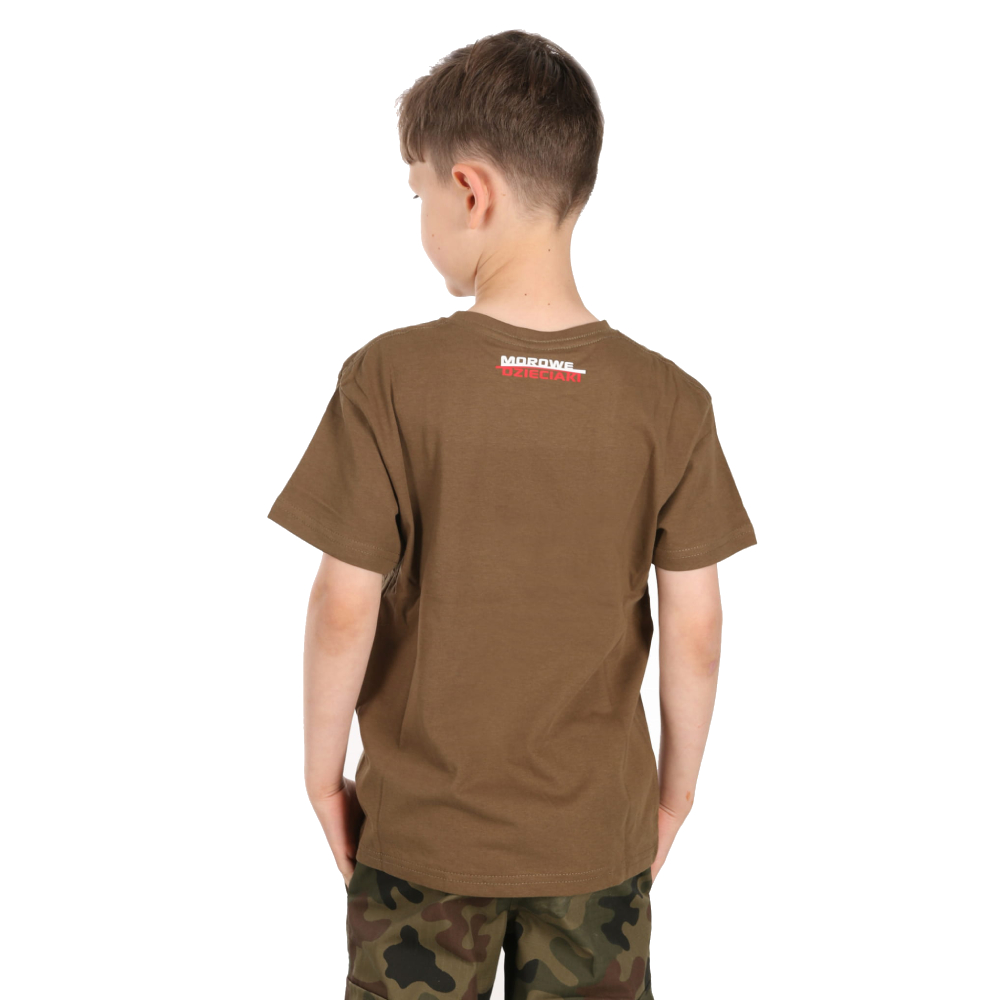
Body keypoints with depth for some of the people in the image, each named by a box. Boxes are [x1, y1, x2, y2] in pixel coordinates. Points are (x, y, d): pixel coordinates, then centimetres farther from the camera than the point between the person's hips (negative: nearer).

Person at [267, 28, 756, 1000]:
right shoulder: (669, 402, -11)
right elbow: (694, 627, -6)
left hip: (421, 831, -1)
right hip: (600, 835, 2)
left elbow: (345, 608, -14)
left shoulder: (389, 380, -17)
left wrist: (323, 771, 1)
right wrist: (678, 786, 9)